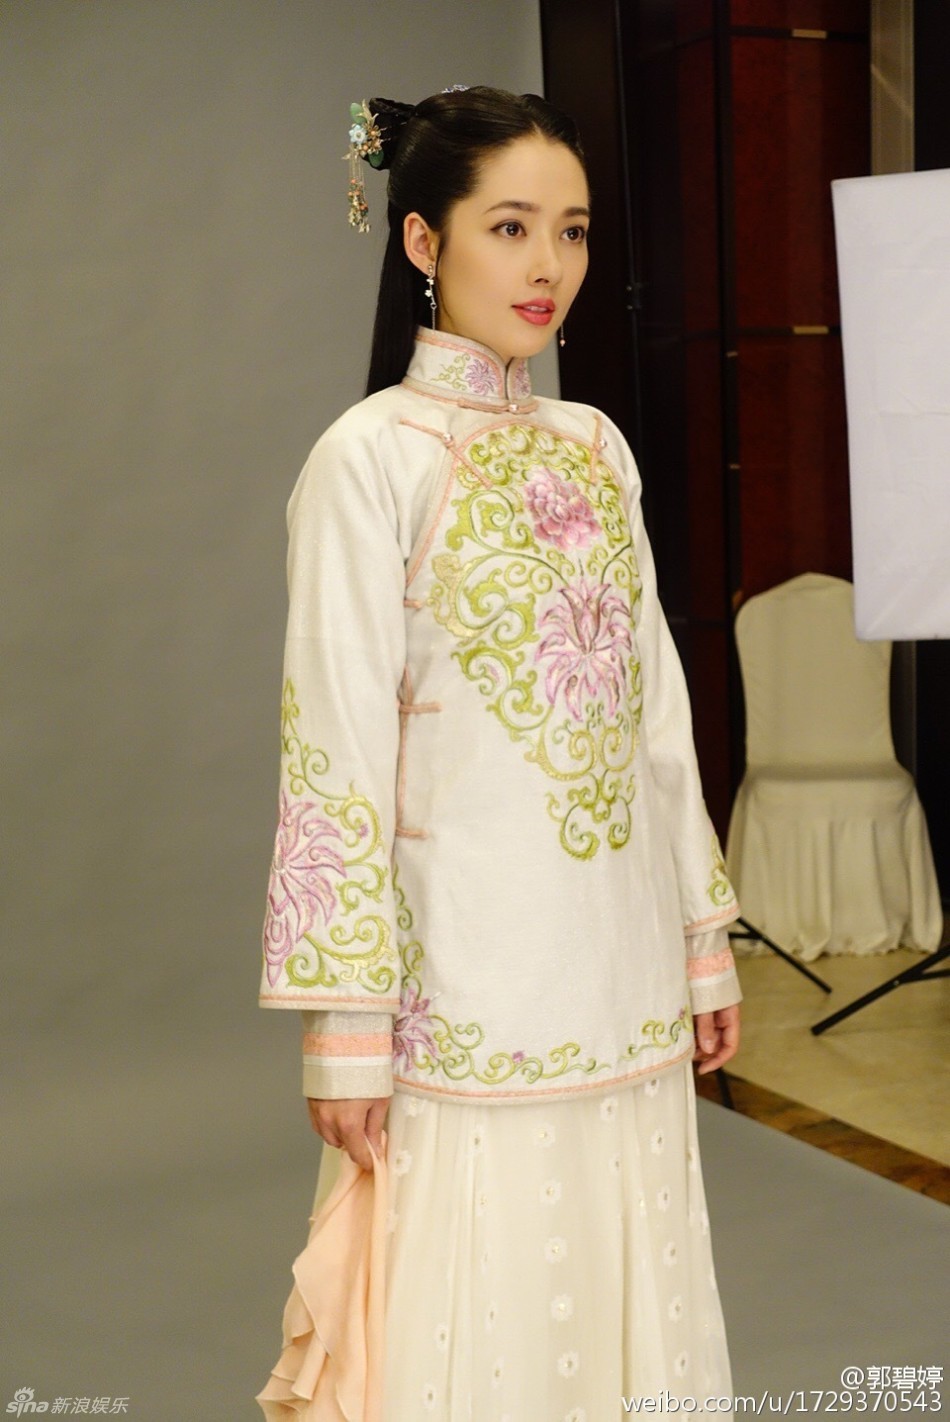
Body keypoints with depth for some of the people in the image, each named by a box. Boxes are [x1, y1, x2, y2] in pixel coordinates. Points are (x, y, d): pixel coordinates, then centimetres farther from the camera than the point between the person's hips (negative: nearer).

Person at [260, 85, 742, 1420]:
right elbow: (337, 750, -11)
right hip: (474, 981, -5)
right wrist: (347, 1023, -13)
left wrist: (704, 939, 12)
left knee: (630, 1309, 15)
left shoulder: (597, 445, 9)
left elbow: (656, 710, 12)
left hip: (625, 977, 6)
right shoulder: (372, 455, -9)